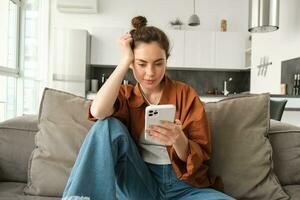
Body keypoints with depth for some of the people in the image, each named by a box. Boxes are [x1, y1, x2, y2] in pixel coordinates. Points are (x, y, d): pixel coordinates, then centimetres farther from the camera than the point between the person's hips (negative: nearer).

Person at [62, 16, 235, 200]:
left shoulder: (186, 94, 0)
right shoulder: (125, 95, 5)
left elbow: (201, 157, -4)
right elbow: (98, 112, -20)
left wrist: (179, 140, -27)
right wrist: (125, 60, -13)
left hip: (182, 185, -1)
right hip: (139, 184, 2)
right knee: (109, 125, -21)